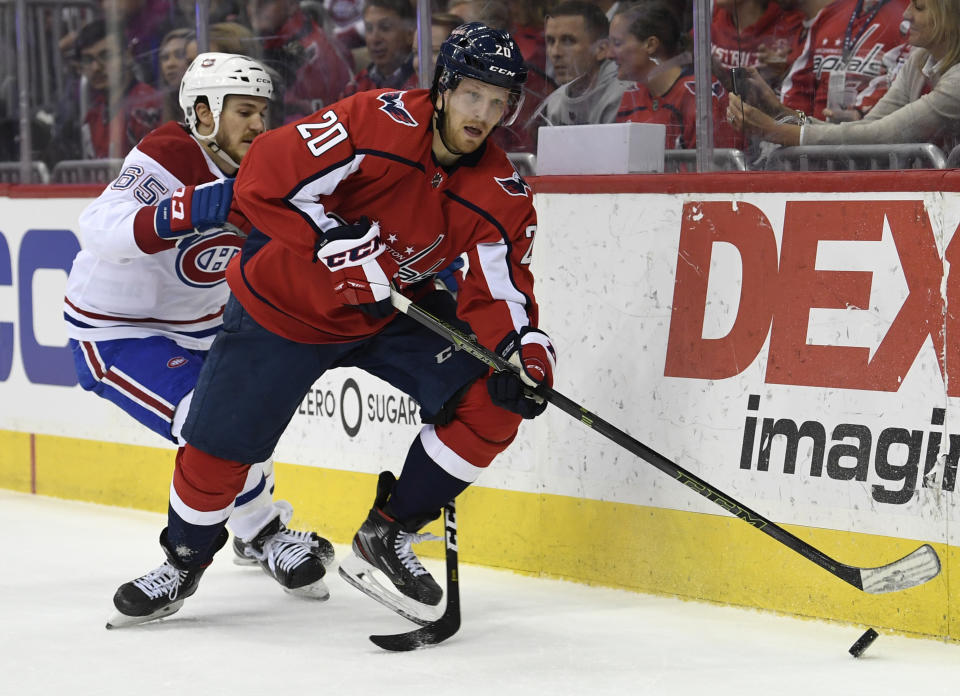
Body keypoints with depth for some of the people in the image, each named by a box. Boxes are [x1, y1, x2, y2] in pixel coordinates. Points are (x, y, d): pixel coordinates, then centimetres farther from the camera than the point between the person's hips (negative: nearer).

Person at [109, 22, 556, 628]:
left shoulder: (504, 196, -13)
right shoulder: (379, 123, -26)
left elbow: (500, 292, -13)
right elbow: (265, 181, -27)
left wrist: (527, 351, -32)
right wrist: (337, 245, -31)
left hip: (396, 311, 4)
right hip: (287, 304, -3)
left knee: (494, 399, -15)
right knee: (219, 448, 0)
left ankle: (387, 538, 1)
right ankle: (186, 558, 32)